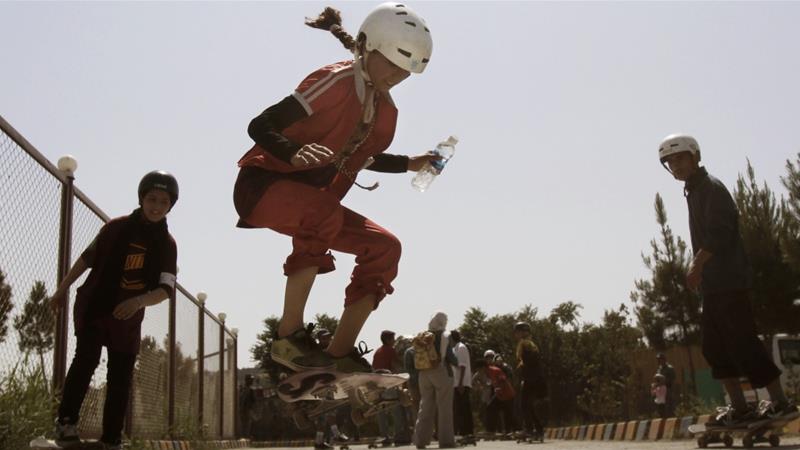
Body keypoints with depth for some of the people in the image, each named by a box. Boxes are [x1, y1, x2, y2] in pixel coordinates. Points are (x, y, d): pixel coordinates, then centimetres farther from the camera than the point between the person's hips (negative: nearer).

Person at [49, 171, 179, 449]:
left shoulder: (167, 245, -7)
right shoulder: (117, 227, -8)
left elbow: (166, 289, -15)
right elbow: (87, 258, 3)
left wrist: (138, 301, -33)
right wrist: (63, 289, 7)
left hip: (128, 318, 2)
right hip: (92, 306, -2)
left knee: (121, 379, 4)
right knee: (87, 358, -22)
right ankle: (65, 422, -13)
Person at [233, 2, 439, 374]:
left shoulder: (385, 109, 9)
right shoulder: (336, 81, -17)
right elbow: (260, 126, -21)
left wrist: (410, 164, 21)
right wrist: (296, 153, -40)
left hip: (313, 201, 8)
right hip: (262, 183, -8)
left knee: (385, 246, -4)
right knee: (324, 214, -38)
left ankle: (340, 353, -1)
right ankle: (289, 337, -29)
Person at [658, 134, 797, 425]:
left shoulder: (711, 188, -9)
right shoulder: (694, 191, 18)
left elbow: (719, 234, -20)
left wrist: (696, 266, -20)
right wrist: (698, 269, 12)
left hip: (728, 280, -9)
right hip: (713, 283, 10)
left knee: (743, 341, -8)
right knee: (715, 346, 7)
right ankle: (739, 408, 12)